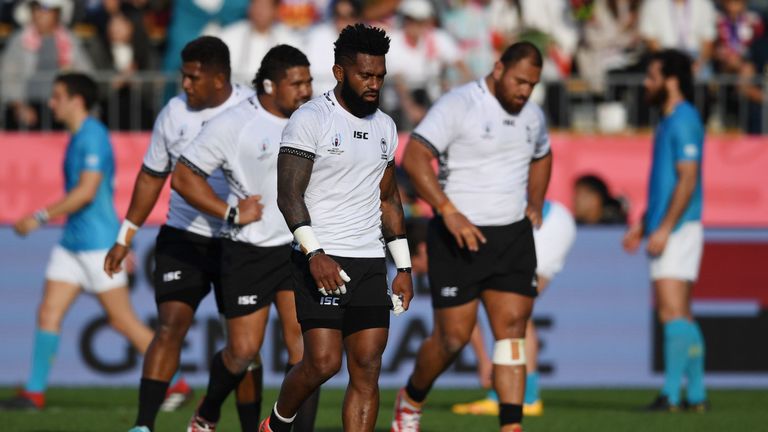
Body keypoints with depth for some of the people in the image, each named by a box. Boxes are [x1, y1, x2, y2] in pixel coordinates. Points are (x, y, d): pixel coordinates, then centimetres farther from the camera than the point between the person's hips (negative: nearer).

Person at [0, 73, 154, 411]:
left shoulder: (93, 136, -14)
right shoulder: (78, 137, 15)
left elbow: (87, 191, -23)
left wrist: (41, 217, -21)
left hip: (98, 244, -9)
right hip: (71, 243, 9)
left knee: (123, 320, -4)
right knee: (48, 313, 2)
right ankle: (34, 393, 3)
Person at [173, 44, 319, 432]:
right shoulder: (233, 125, -13)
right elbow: (183, 177, -10)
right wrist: (231, 213, -16)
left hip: (298, 245, 4)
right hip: (248, 252, -4)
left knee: (303, 343, -8)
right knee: (243, 350, 0)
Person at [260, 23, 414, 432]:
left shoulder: (384, 127, 15)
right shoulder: (310, 119, -6)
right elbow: (289, 195, -11)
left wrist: (403, 267, 16)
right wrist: (315, 254, -22)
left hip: (370, 263, 6)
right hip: (322, 261, -6)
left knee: (367, 369, -2)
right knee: (323, 362, -13)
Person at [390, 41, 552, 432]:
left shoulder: (532, 116, 11)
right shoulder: (458, 106, -11)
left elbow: (542, 156, 34)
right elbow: (414, 157, -20)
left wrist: (535, 205, 19)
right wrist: (449, 212, -26)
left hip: (514, 237, 6)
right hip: (460, 238, -6)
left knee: (512, 328, -4)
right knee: (454, 335, -1)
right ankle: (411, 400, 26)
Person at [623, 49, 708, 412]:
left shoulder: (683, 120, -11)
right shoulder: (669, 121, 19)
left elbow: (687, 180, -19)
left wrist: (664, 229, -22)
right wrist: (642, 225, 24)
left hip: (679, 229, -10)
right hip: (666, 229, 10)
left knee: (673, 311, -15)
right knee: (680, 315, 10)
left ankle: (671, 393, -20)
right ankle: (696, 394, 12)